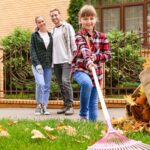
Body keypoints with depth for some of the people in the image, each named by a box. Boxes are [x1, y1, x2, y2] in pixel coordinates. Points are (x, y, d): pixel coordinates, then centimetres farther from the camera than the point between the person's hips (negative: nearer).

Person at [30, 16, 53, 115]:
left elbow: (52, 49, 13)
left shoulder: (50, 35, 13)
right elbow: (32, 51, -2)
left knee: (47, 86, 2)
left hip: (48, 65, 3)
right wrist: (37, 64, -13)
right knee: (40, 83, -18)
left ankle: (44, 107, 8)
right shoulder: (34, 35, 4)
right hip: (38, 64, -3)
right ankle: (39, 105, -3)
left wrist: (53, 63, 2)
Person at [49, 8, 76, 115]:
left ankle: (70, 106, -12)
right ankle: (66, 105, 13)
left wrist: (73, 57, -13)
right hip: (56, 61, 7)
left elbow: (73, 42, -6)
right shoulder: (53, 31, 19)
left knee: (65, 81, -16)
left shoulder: (67, 27, 0)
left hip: (66, 60, -7)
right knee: (61, 84, 7)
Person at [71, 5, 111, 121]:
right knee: (87, 83, -37)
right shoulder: (79, 36, -12)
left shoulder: (102, 37, 3)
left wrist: (95, 57, -18)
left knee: (94, 104, 7)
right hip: (80, 69, -5)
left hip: (96, 72, 5)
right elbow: (84, 50, -31)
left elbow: (108, 54, 1)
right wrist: (88, 62, -52)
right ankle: (83, 114, -20)